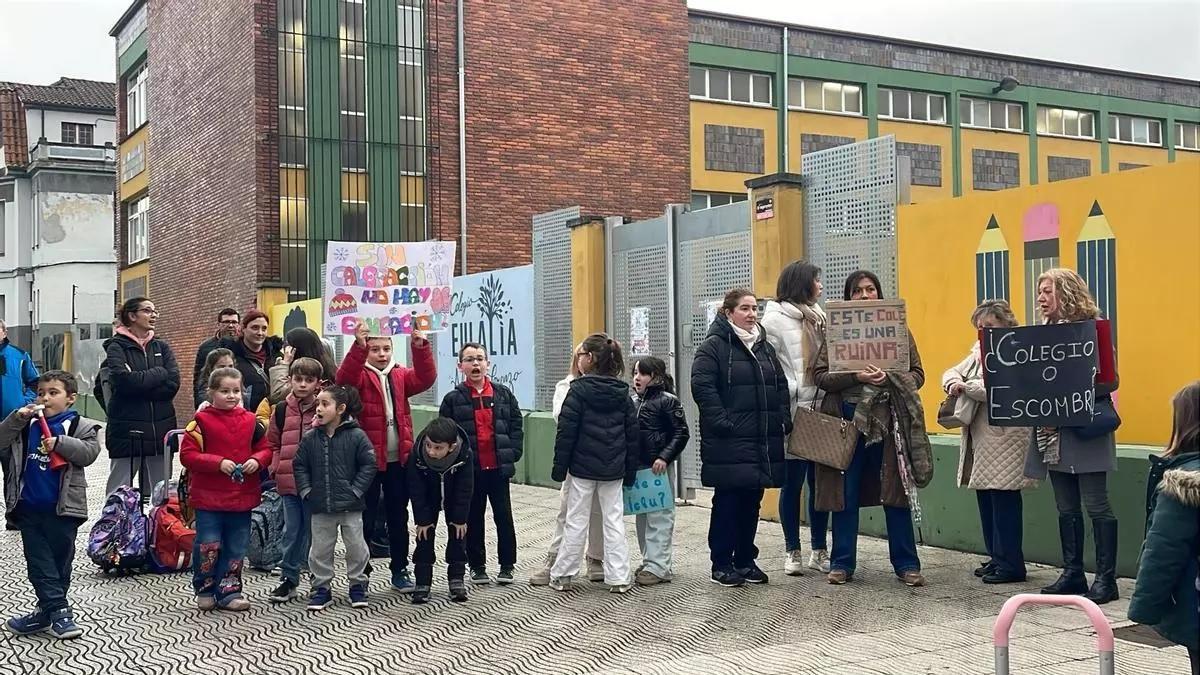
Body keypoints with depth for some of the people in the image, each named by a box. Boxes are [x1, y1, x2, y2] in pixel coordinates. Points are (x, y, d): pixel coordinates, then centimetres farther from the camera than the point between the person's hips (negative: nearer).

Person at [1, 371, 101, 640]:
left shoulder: (80, 426, -2)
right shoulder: (26, 425, 9)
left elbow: (89, 452, -14)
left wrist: (60, 443, -26)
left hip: (62, 508, -3)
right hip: (29, 508, 3)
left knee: (60, 561, 6)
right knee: (39, 562, 2)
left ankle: (48, 611, 18)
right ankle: (58, 610, 6)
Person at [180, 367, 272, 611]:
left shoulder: (250, 421, 6)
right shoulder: (202, 420, -6)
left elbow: (265, 449, 13)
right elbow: (188, 455, -11)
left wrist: (257, 461, -9)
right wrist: (218, 463, -20)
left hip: (242, 496, 4)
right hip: (208, 497, -4)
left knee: (236, 548, 10)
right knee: (208, 545, 1)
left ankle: (229, 591, 21)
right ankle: (205, 590, 20)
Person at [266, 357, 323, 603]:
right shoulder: (282, 410, 5)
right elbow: (273, 443, 13)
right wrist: (277, 468, 4)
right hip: (289, 481, 3)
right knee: (291, 530, 10)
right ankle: (288, 579, 18)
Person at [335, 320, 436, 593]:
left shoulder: (400, 376, 9)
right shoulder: (361, 375, -1)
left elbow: (425, 378, -9)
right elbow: (344, 378, -24)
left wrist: (420, 347, -25)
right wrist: (359, 345, -40)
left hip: (399, 459, 4)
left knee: (398, 518, 12)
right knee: (365, 519, 5)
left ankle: (400, 570, 22)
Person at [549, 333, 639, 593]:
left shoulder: (578, 391, -10)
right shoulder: (622, 393, 5)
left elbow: (566, 432, -11)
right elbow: (632, 434, 7)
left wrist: (559, 467, -5)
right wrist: (630, 471, 13)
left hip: (582, 467, -4)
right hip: (613, 470, 4)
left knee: (576, 521, 4)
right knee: (614, 520, 7)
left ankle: (562, 575, 12)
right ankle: (618, 578, 8)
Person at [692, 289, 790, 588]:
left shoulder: (765, 347, 17)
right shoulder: (714, 346, -6)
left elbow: (781, 386, 19)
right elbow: (702, 387, -15)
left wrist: (783, 420, 8)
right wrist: (721, 422, -20)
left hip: (764, 441, 7)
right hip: (729, 442, -7)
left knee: (752, 501, 11)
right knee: (727, 501, 0)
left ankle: (746, 560, 22)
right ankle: (721, 564, 9)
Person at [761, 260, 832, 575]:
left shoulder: (818, 316, 17)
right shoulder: (775, 318, -4)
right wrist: (789, 394, -16)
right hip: (793, 413, -6)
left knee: (820, 481, 8)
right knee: (793, 482, 2)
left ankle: (819, 550, 17)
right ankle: (793, 551, 12)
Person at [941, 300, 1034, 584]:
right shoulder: (979, 351, 16)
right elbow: (952, 372, 18)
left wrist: (966, 386, -14)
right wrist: (954, 382, -6)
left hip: (1005, 439, -9)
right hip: (980, 439, 9)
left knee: (1004, 501, -4)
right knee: (986, 499, 13)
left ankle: (1011, 564, 4)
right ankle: (996, 557, 23)